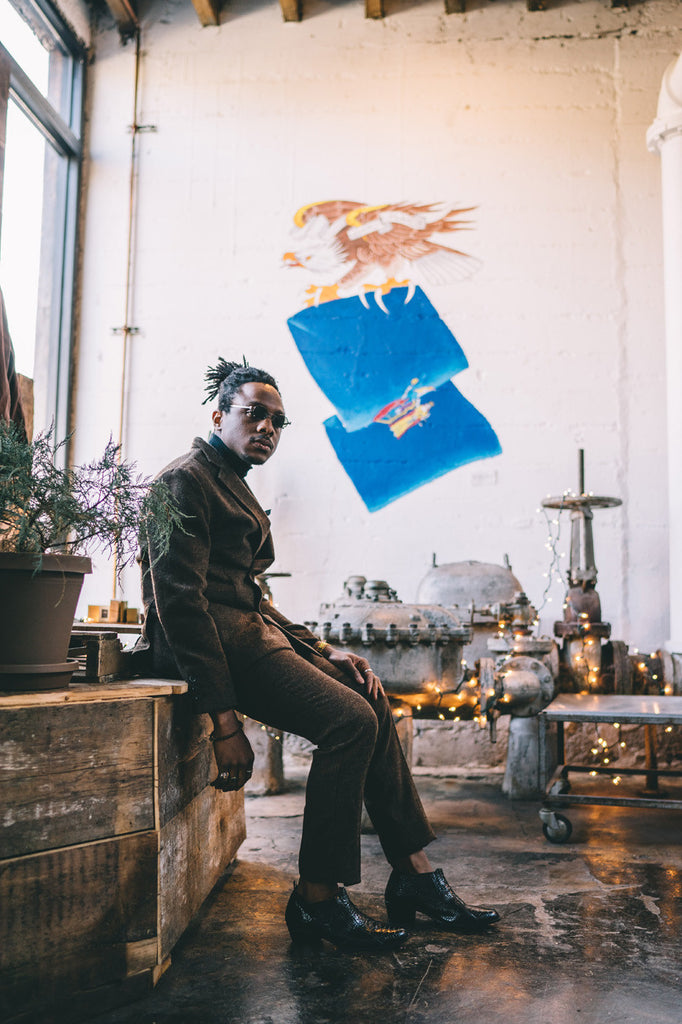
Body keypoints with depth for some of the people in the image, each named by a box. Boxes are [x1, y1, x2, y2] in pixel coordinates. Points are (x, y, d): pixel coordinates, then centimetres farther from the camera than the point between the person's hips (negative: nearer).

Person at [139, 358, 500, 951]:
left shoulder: (234, 488, 24)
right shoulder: (187, 480, -7)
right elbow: (179, 601, -18)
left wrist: (322, 651, 11)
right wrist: (225, 722, -23)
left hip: (250, 629, 10)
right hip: (218, 641, -10)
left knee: (371, 701, 0)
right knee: (351, 721, -20)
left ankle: (413, 874, 4)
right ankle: (317, 901, -9)